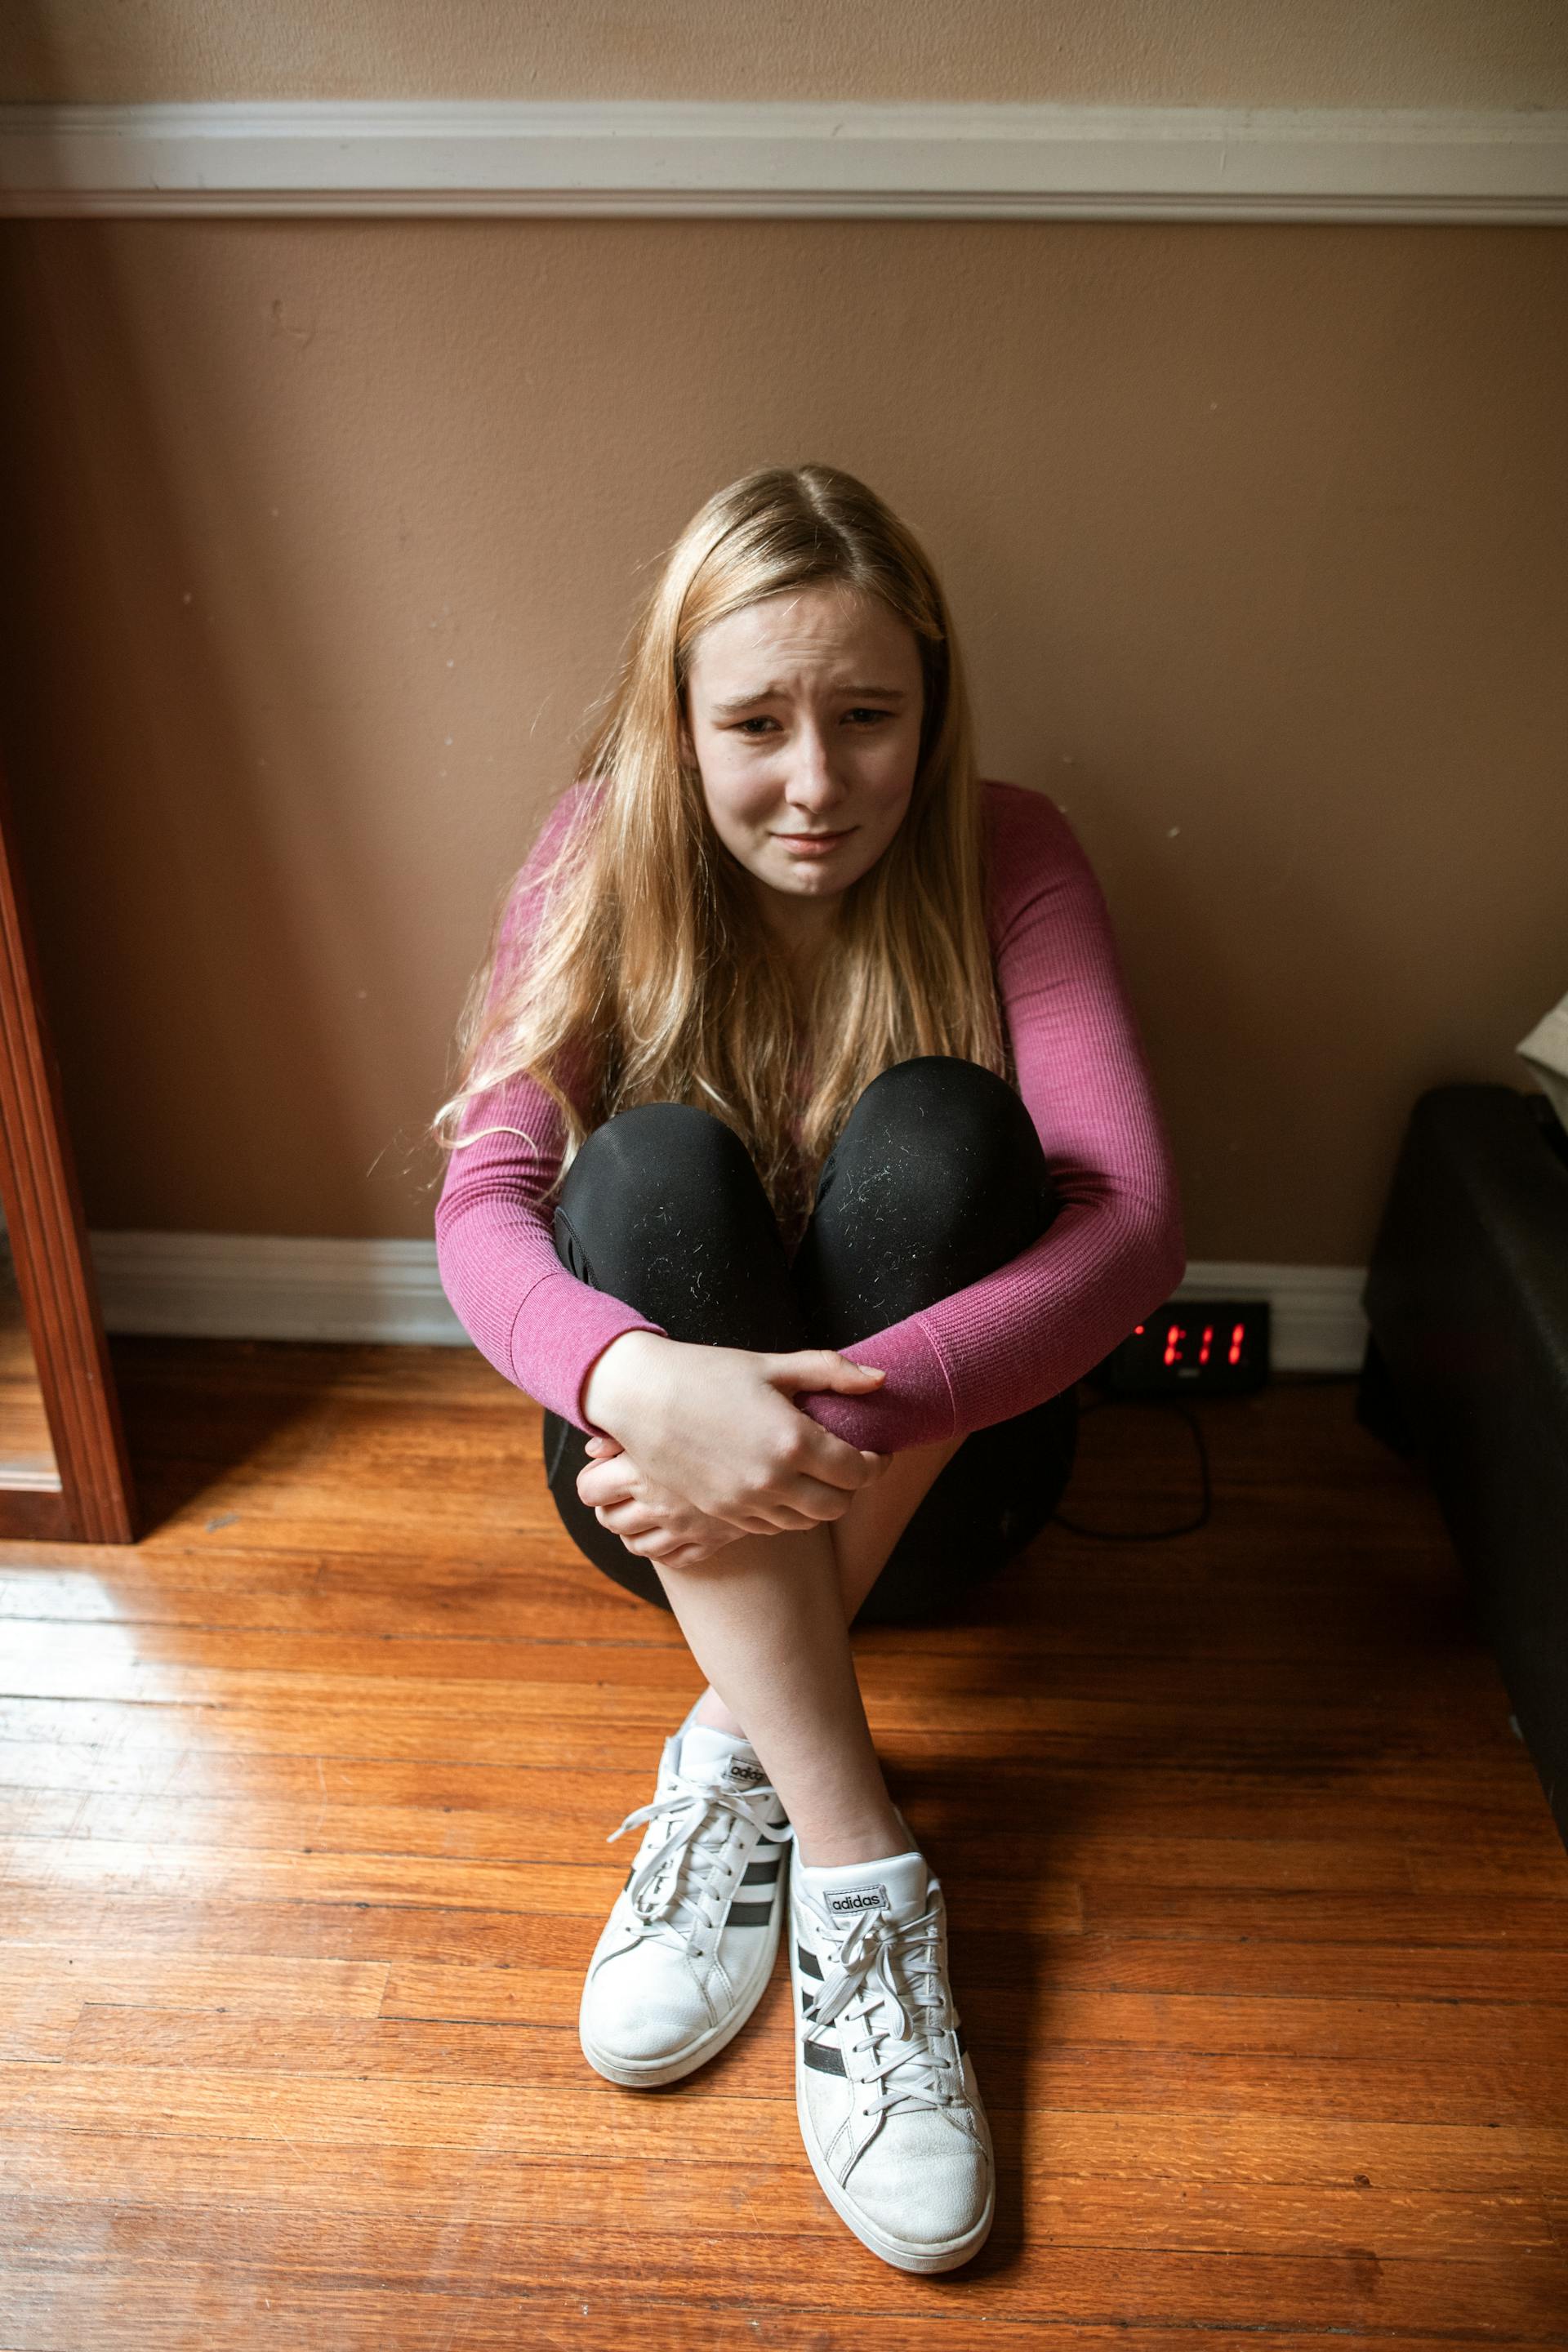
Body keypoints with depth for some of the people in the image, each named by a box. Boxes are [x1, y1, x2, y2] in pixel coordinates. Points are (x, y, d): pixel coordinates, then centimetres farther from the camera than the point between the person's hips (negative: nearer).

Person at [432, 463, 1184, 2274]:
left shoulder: (1008, 861, -12)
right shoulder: (600, 858, -9)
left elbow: (1132, 1223, -24)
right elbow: (482, 1206, -19)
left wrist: (845, 1406, -37)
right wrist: (637, 1378, -40)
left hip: (934, 1465, 0)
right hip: (660, 1449, 1)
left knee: (940, 1131, -28)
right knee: (656, 1161, -29)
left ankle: (741, 1757, -20)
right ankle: (857, 1860, -27)